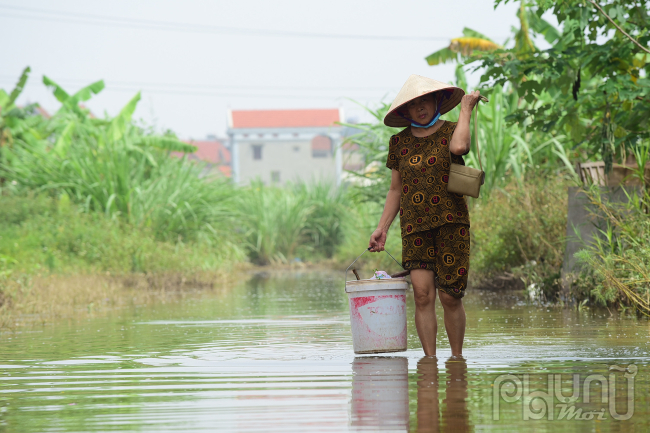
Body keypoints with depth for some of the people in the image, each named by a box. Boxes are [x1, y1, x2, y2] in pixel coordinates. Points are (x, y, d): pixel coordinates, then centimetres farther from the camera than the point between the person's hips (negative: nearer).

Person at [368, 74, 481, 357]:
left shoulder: (451, 132, 5)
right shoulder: (399, 142, 13)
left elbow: (458, 147, -22)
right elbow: (396, 190, 18)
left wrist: (466, 109, -8)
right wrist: (382, 228, 11)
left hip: (451, 222, -2)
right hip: (415, 227, 2)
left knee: (449, 296, -5)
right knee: (422, 293, -10)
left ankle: (457, 357, 9)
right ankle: (430, 358, -7)